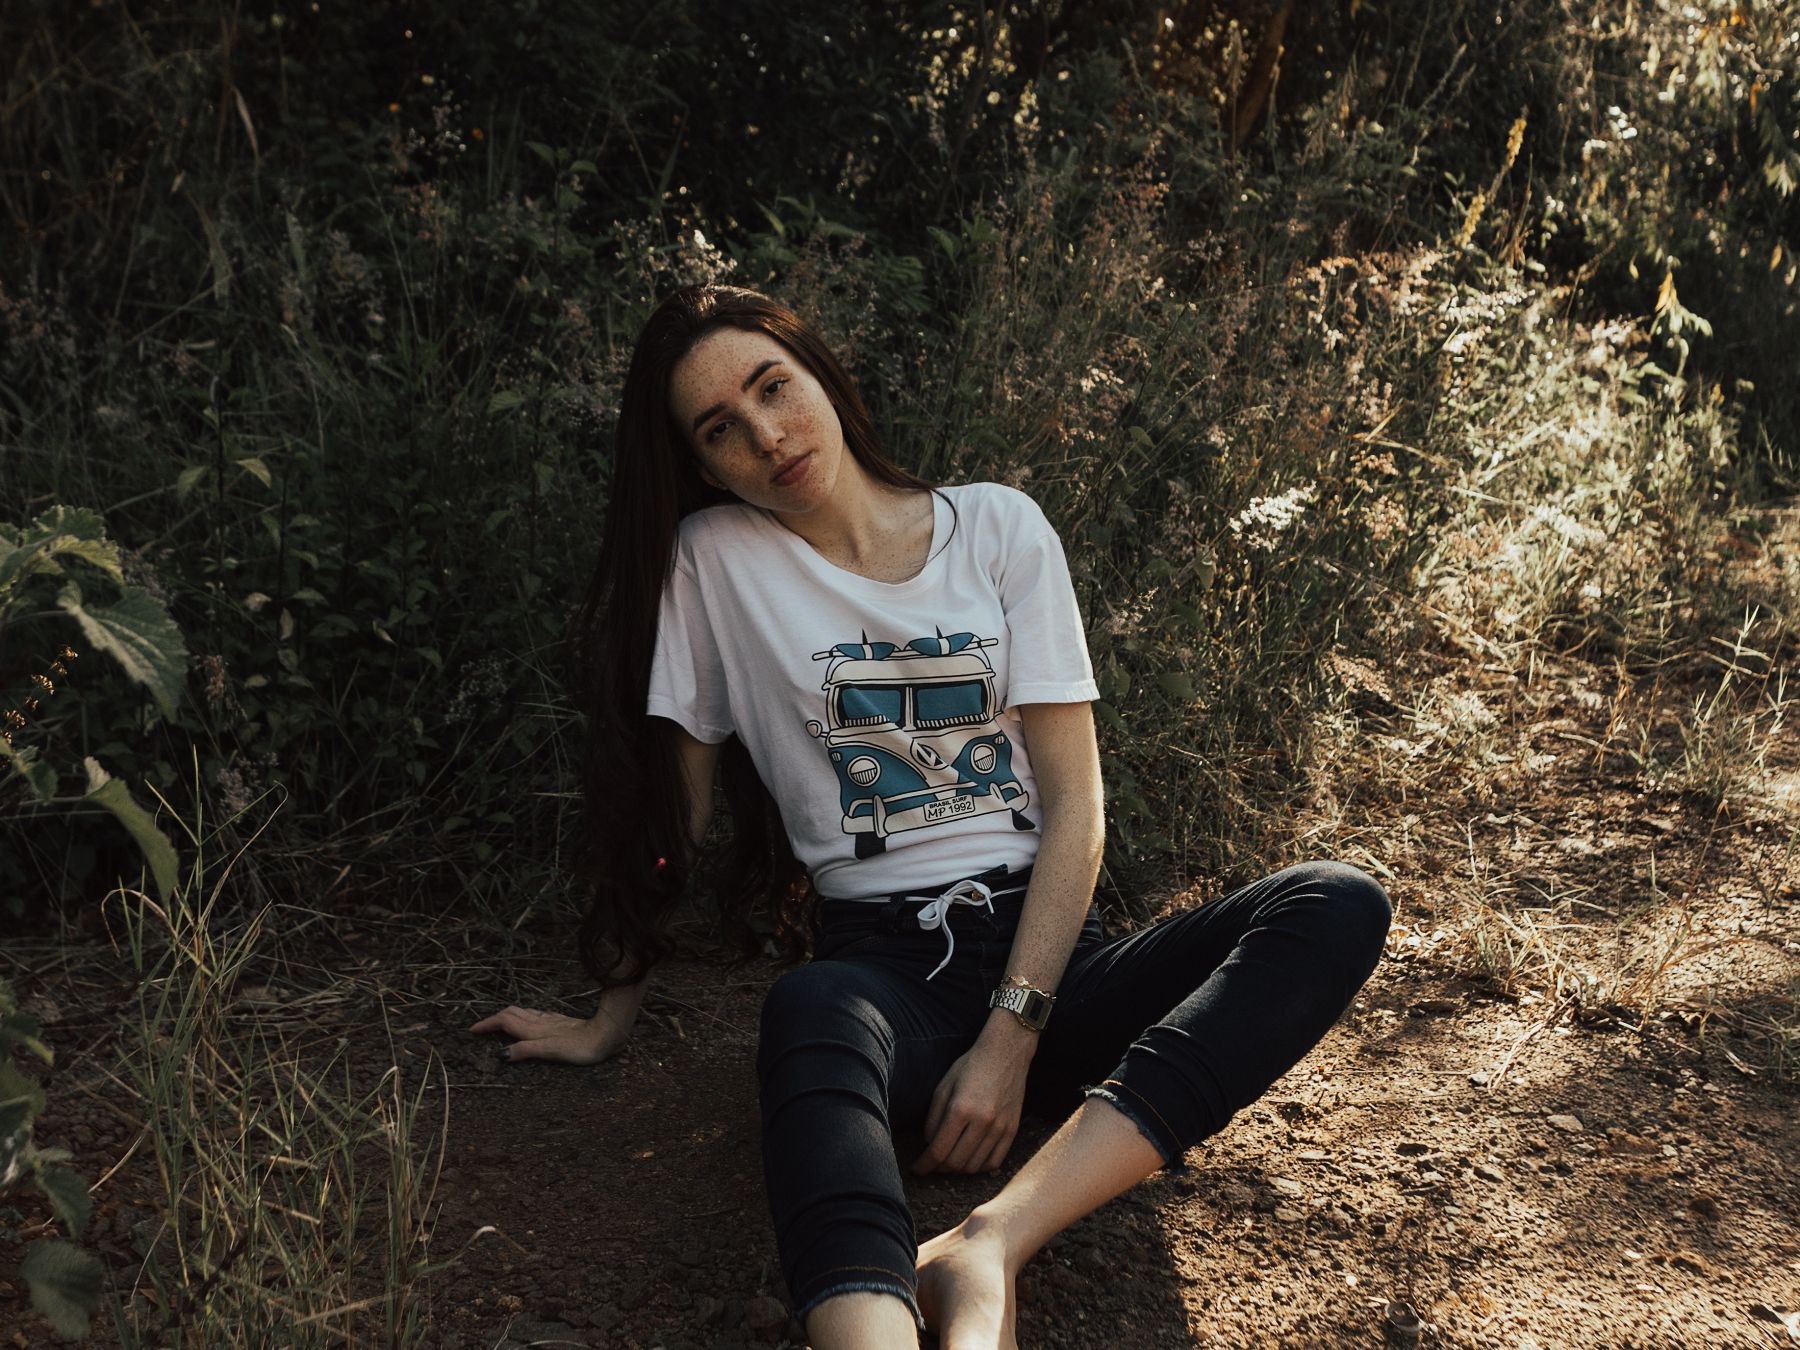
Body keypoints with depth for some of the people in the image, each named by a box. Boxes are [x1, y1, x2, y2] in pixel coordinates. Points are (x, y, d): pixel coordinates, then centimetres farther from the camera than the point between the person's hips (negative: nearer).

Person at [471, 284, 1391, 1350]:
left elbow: (1076, 800, -1)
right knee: (812, 1014, -39)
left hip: (1050, 946, 3)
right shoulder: (712, 559, 6)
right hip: (886, 964, -2)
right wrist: (613, 1021, 12)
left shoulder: (1000, 526, 6)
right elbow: (673, 806, 11)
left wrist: (1011, 1034, -12)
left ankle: (992, 1245, -40)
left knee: (1341, 907, -25)